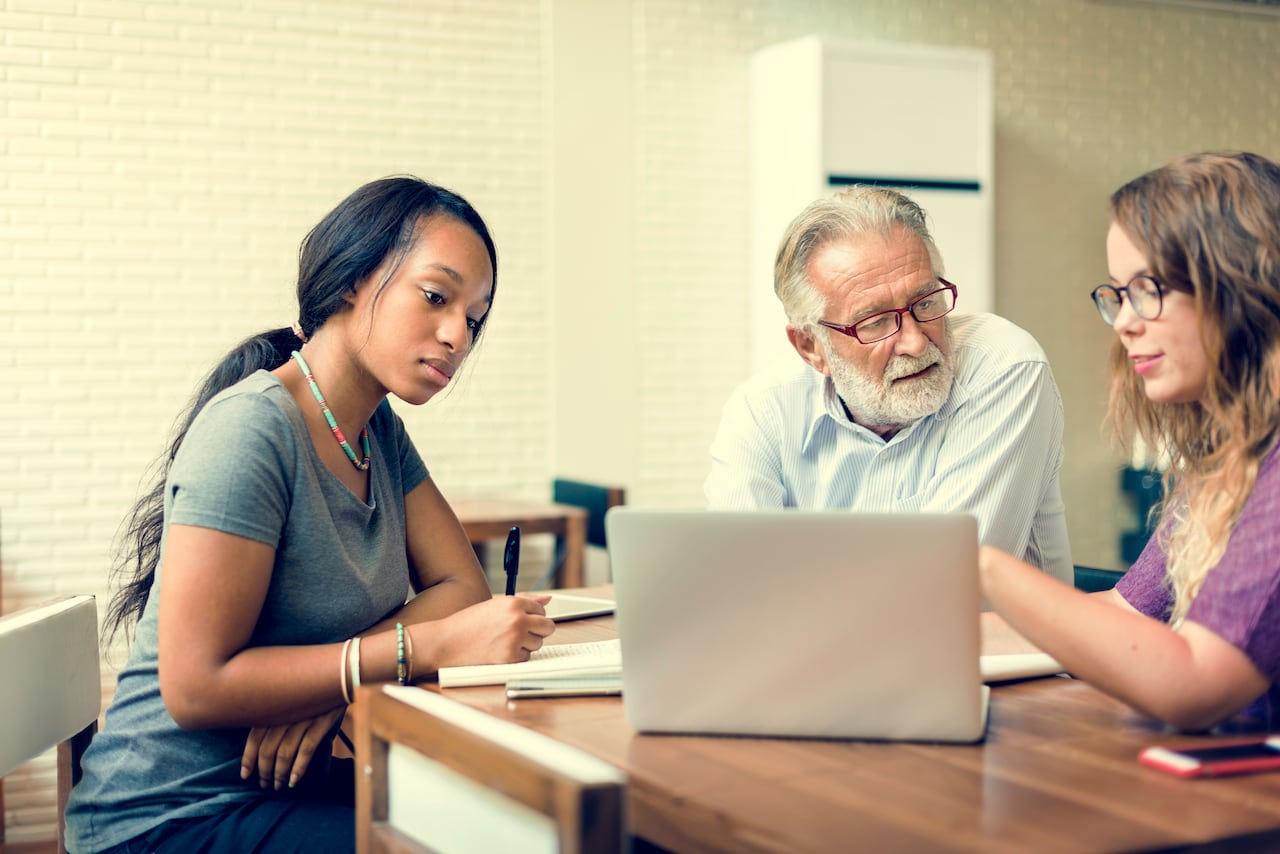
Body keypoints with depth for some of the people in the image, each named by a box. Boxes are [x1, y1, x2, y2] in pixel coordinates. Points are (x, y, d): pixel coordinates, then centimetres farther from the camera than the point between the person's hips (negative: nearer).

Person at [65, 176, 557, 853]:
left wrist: (331, 681, -18)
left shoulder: (382, 434, 6)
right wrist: (431, 646, -27)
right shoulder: (252, 428, -20)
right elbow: (197, 686, -24)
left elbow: (462, 586, 1)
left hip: (292, 785, 7)